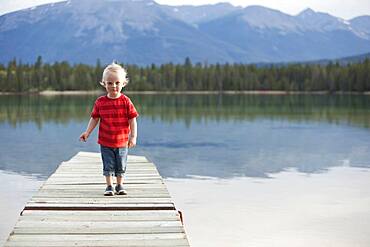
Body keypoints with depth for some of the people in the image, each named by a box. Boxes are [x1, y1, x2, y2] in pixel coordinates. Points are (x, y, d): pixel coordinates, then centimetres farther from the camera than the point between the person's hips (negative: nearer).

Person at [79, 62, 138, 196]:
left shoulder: (126, 101, -8)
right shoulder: (100, 102, -4)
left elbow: (132, 120, -7)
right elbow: (94, 118, 4)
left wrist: (133, 136, -12)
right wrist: (87, 132, -4)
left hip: (122, 141, 0)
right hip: (105, 142, 0)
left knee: (121, 166, 11)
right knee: (108, 165, 5)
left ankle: (119, 185, 26)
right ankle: (109, 186, 17)